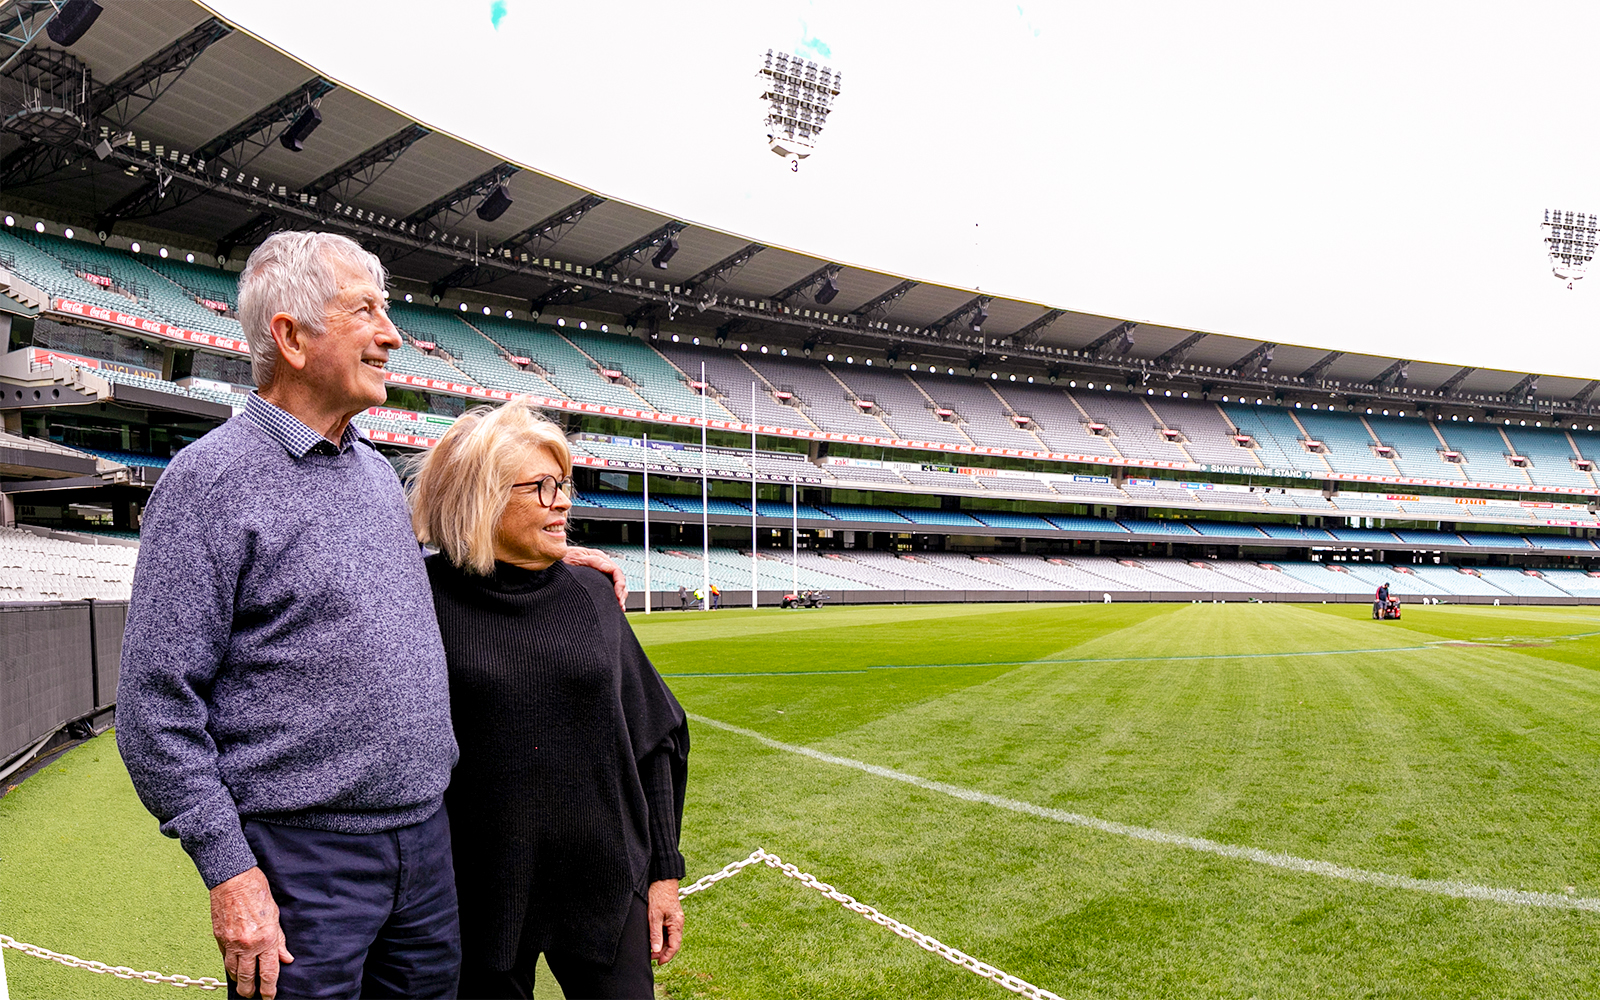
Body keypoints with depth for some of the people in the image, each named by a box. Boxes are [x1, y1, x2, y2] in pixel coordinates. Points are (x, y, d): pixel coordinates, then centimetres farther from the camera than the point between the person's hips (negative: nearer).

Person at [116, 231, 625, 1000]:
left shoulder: (378, 470, 11)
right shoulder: (210, 479, -12)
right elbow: (157, 705, -13)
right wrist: (229, 872, -16)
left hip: (425, 837, 7)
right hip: (301, 856, -7)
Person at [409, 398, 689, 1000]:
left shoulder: (590, 595, 2)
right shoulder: (428, 600, -7)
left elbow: (654, 739, 6)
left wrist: (664, 869, 5)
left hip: (605, 884, 2)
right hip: (478, 898, -2)